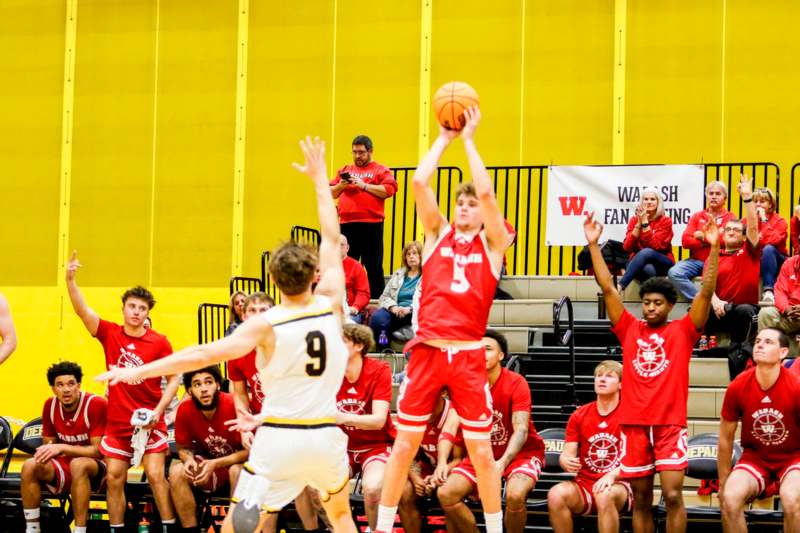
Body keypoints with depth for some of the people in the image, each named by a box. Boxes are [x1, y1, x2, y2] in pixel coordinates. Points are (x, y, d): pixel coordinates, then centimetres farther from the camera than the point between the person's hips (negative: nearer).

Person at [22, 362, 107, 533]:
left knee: (78, 465, -38)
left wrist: (62, 448, -28)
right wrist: (46, 451, -13)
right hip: (64, 466, 5)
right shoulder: (50, 405, -1)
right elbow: (48, 442, 11)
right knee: (30, 466, -20)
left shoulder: (97, 404, -19)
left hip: (95, 470, -5)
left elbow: (98, 450, -19)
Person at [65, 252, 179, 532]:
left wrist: (158, 410, -13)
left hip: (149, 421, -3)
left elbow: (174, 379, -1)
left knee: (155, 475, -9)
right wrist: (70, 279, -26)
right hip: (117, 421, 3)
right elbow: (82, 310, -12)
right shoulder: (110, 334, -1)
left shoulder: (159, 342, -7)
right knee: (114, 477, 4)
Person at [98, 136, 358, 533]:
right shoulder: (331, 306, -1)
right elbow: (332, 239, 12)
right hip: (325, 436, 4)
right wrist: (319, 177, 22)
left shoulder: (266, 325, -10)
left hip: (280, 437, -4)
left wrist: (139, 371, -16)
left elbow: (204, 354, -18)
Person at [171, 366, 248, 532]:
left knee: (238, 470, -36)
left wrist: (215, 464, -26)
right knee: (177, 470, -19)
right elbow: (183, 448, 2)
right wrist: (189, 460, -22)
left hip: (238, 464, -4)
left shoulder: (234, 406, -25)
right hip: (209, 469, 4)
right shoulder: (185, 409, -13)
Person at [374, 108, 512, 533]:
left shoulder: (492, 244, 5)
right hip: (427, 350, 2)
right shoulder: (438, 234, 11)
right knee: (404, 444, 4)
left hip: (469, 355, -1)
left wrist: (468, 140, -2)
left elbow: (487, 193, -9)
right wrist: (444, 138, 4)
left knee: (481, 451, 1)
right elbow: (419, 182, -1)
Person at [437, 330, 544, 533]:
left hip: (521, 452, -5)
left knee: (515, 494, -35)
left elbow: (521, 430, -25)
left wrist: (502, 463, -42)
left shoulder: (516, 383, -17)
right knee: (446, 493, -17)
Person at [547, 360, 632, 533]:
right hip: (584, 484, 3)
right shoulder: (579, 416, 10)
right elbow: (567, 455, 7)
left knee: (605, 495, -39)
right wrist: (566, 462, -19)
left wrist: (613, 475, -26)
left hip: (619, 485, -3)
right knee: (556, 494, -29)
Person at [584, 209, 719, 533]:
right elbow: (608, 288, 9)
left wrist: (714, 248, -11)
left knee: (673, 496, -10)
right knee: (641, 500, 6)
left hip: (670, 423, -2)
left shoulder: (682, 331, 5)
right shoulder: (629, 330, 11)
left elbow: (706, 291, -3)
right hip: (633, 423, 3)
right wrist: (593, 245, 5)